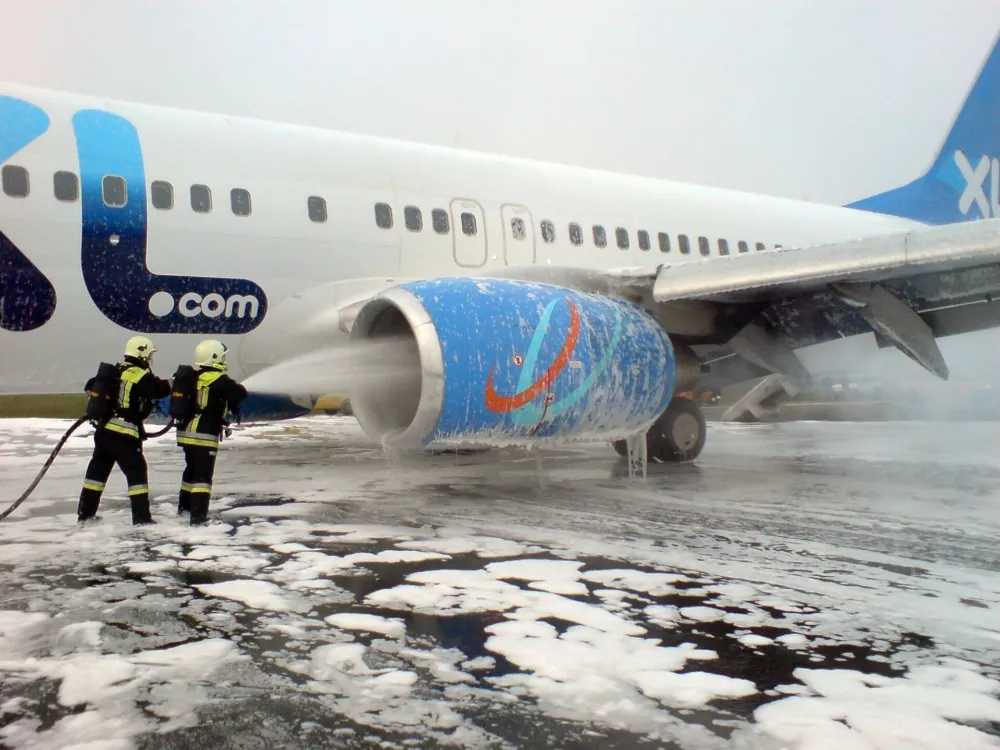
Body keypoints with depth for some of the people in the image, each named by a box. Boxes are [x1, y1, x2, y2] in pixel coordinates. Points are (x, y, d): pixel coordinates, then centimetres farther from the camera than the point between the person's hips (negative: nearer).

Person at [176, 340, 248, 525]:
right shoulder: (219, 379, -14)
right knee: (203, 474, -5)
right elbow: (241, 393, -17)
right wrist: (232, 389, 6)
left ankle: (184, 506, 39)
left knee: (192, 469, 24)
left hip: (186, 432, 8)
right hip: (204, 435, -8)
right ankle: (198, 516, -8)